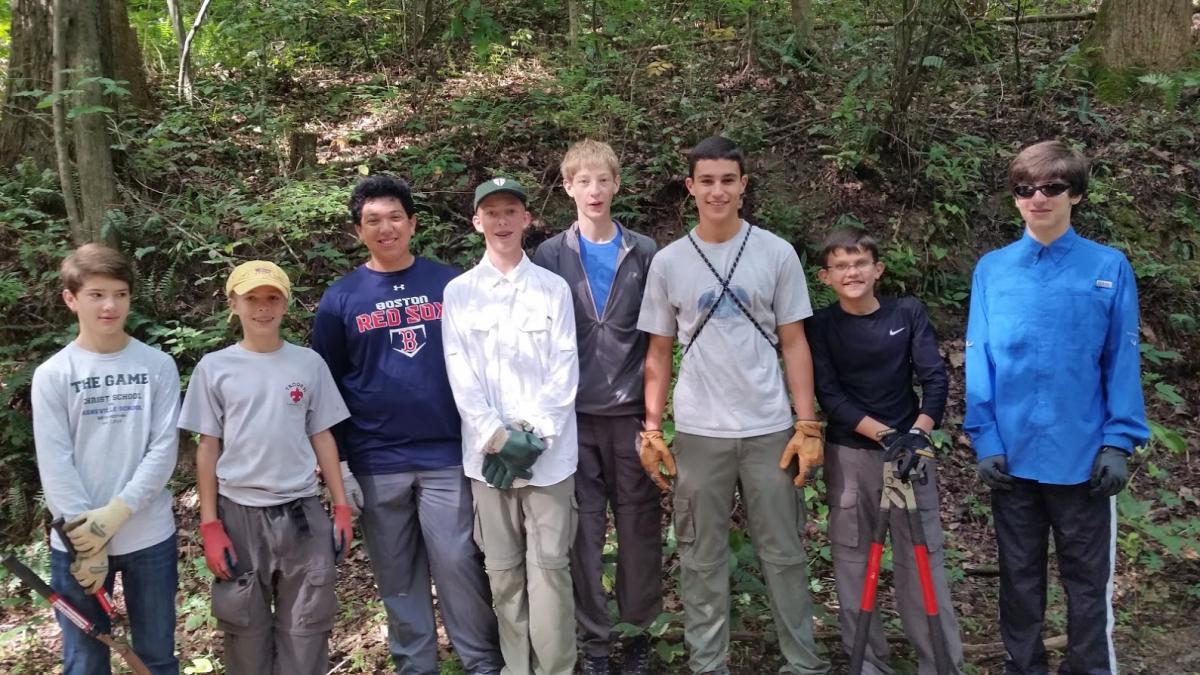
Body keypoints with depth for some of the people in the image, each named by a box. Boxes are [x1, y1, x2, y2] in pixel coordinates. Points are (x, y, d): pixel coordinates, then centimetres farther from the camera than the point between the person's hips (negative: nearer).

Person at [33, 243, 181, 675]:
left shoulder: (158, 366, -1)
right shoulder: (52, 375, -2)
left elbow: (164, 449, -6)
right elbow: (55, 464, -6)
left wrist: (114, 515, -15)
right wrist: (86, 536, -12)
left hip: (149, 538, 0)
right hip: (77, 543, 0)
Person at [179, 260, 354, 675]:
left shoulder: (309, 364, 3)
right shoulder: (214, 368, 0)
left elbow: (322, 438, 7)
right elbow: (208, 448, 2)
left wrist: (341, 507, 4)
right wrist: (209, 525, -2)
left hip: (301, 511, 1)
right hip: (239, 513, 0)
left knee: (306, 627, 6)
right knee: (246, 628, 10)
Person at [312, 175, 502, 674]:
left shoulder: (451, 283, 1)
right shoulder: (340, 299, 2)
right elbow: (327, 386, 5)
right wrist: (338, 463, 1)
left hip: (448, 455, -1)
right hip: (376, 464, 1)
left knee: (459, 564, 2)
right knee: (398, 576, 11)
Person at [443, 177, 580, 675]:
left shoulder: (553, 288, 4)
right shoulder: (458, 292, 5)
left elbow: (564, 372, -1)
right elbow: (461, 377, -1)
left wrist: (533, 437, -11)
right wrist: (498, 439, -11)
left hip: (548, 453, -1)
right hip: (488, 453, 1)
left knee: (549, 565, 1)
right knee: (502, 568, 8)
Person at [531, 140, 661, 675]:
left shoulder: (644, 254, 5)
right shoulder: (550, 256, 3)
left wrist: (655, 404, 3)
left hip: (632, 411, 1)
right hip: (574, 415, 0)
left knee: (639, 526, 6)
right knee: (584, 529, 5)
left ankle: (639, 631, 22)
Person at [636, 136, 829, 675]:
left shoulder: (777, 254, 1)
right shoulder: (668, 262, 3)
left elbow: (794, 344, 2)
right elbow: (658, 353, 7)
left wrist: (807, 427, -3)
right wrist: (652, 428, 1)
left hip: (769, 429, 0)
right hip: (698, 433, 1)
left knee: (783, 554, 8)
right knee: (702, 558, 9)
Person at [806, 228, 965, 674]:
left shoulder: (909, 313, -1)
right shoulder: (820, 326, -3)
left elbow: (935, 379, -5)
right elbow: (829, 395, -9)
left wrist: (917, 433, -20)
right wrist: (883, 434, -21)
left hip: (909, 447, 0)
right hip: (849, 453, 0)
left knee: (923, 558, 2)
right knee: (852, 561, 4)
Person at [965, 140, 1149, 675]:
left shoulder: (1109, 268, -3)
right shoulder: (991, 269, 0)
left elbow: (1121, 363, -2)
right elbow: (979, 359, 0)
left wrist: (1119, 441, -8)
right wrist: (984, 438, -6)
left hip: (1083, 454, -1)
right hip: (1013, 453, 1)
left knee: (1088, 579, 11)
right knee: (1019, 575, 15)